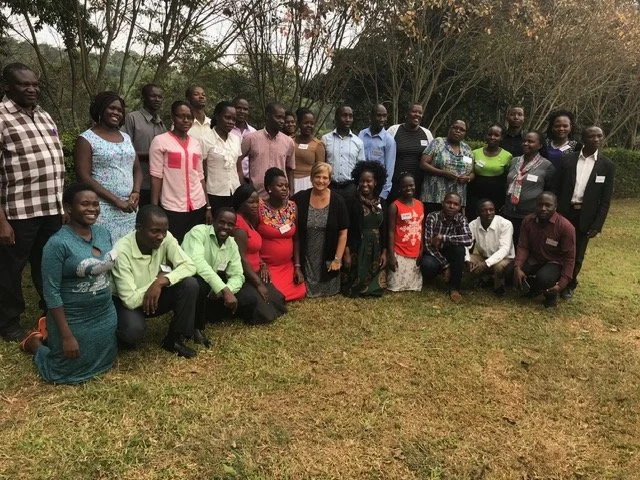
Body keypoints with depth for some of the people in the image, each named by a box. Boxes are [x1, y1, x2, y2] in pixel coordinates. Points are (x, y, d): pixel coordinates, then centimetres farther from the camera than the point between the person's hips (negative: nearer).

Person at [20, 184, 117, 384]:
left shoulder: (104, 233, -1)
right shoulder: (58, 243, -21)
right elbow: (51, 293, -19)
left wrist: (109, 304, 14)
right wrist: (66, 336, -19)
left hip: (106, 316, 7)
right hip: (73, 321, -6)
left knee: (103, 363, 22)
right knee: (68, 372, 10)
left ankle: (51, 336, 41)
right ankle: (34, 342, 37)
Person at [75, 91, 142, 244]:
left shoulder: (126, 137, 16)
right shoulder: (86, 139, -2)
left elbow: (137, 170, 17)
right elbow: (84, 177, -10)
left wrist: (136, 192, -4)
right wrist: (116, 201, -16)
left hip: (129, 209, 5)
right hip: (103, 210, -5)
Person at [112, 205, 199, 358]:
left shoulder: (165, 238, -17)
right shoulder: (122, 251, -30)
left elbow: (189, 266, -19)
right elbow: (130, 300, -30)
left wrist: (162, 281, -33)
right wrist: (160, 277, -22)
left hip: (154, 296, 5)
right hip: (127, 302, -4)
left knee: (190, 284, -22)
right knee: (133, 331, -36)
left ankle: (174, 340, -5)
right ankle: (126, 338, 5)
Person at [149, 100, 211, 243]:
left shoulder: (195, 143, 12)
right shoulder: (160, 141, -2)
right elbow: (156, 176, -5)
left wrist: (208, 206, 11)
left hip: (198, 206, 4)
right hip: (172, 208, -4)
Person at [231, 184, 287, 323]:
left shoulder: (250, 219, 12)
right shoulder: (239, 223, -18)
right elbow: (241, 258, -21)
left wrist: (262, 264, 2)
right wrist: (258, 284, -18)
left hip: (253, 274, 10)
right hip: (242, 277, -10)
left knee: (278, 302, 0)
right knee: (263, 311, -20)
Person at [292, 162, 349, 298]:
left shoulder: (338, 201, -6)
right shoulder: (300, 198, -5)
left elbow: (343, 233, -4)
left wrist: (337, 259, -8)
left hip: (328, 259, 0)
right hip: (305, 258, 0)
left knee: (328, 290, 11)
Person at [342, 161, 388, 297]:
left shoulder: (382, 203, 5)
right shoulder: (352, 201, -9)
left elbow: (384, 229, 9)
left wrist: (384, 252, 5)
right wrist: (346, 252, -14)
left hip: (375, 249, 4)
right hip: (356, 248, -4)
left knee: (374, 284, 7)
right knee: (354, 286, 0)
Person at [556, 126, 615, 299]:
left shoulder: (607, 166, -2)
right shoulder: (568, 159, -1)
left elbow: (605, 200, -2)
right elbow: (558, 189, 1)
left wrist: (597, 225, -7)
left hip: (586, 216, 0)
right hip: (565, 212, 0)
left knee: (577, 255, 10)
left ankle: (570, 284, 29)